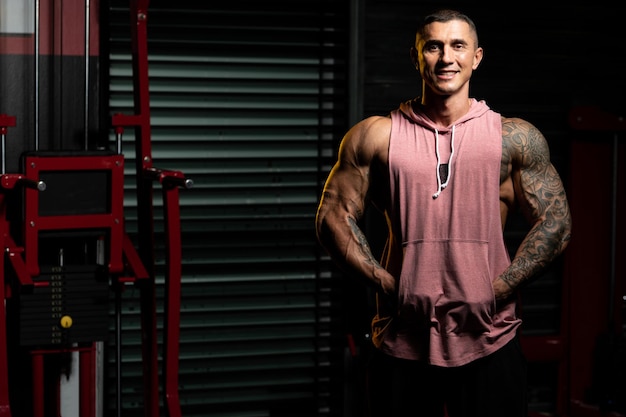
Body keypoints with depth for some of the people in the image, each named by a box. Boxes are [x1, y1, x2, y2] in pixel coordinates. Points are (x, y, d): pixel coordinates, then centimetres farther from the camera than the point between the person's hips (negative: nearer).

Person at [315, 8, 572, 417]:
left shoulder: (515, 138, 5)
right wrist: (385, 283, -6)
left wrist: (497, 292, -7)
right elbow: (334, 216, 5)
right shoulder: (376, 136, 6)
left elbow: (556, 223, 2)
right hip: (403, 345, 1)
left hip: (490, 343, 0)